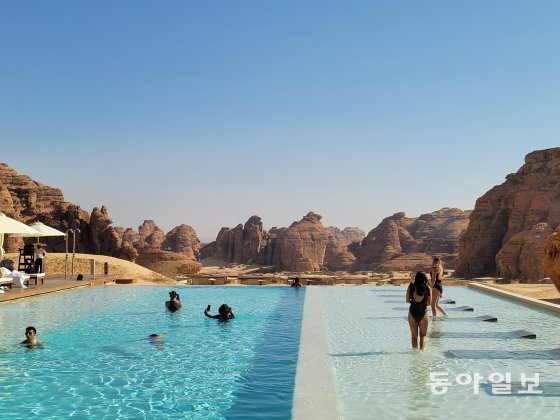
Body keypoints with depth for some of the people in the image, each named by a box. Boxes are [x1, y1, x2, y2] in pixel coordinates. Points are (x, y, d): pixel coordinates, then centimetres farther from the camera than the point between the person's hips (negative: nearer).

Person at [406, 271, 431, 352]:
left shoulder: (411, 287, -6)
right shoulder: (428, 288, -7)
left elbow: (407, 301, -2)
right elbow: (429, 303, -3)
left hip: (412, 313, 1)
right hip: (423, 313, -1)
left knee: (414, 336, 16)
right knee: (423, 335, 13)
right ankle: (422, 350, -7)